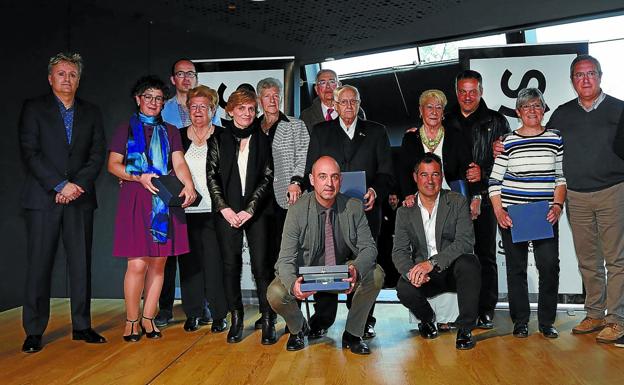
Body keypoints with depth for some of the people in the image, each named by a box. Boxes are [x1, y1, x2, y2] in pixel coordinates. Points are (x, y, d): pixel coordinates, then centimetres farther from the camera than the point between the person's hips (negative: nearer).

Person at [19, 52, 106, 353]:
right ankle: (34, 332, 9)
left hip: (79, 197, 2)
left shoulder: (91, 112, 14)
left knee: (81, 263, 4)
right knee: (39, 265, 0)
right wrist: (60, 185, -13)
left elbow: (97, 155, 6)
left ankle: (82, 326, 13)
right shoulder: (33, 108, 6)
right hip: (43, 198, -2)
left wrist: (77, 185, -8)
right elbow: (30, 153, -4)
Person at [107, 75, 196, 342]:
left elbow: (179, 163, 4)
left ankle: (148, 318, 15)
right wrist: (139, 177, -11)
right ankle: (131, 320, 7)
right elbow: (113, 164, 5)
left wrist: (189, 185, -15)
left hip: (165, 202, 2)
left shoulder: (170, 132, 16)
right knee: (137, 264, -9)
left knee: (158, 263, 3)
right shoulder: (126, 129, 11)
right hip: (135, 201, -2)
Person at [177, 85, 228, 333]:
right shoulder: (178, 136, 12)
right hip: (185, 209, 3)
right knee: (189, 261, 6)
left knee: (215, 261, -3)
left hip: (213, 210, -3)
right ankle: (193, 313, 18)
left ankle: (219, 314, 9)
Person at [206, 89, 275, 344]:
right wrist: (224, 208, -7)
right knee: (230, 264, 1)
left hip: (256, 211, 0)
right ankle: (236, 319, 12)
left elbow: (267, 177, 4)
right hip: (227, 211, 0)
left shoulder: (262, 140, 9)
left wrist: (250, 209, -7)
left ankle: (268, 321, 2)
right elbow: (211, 176, 3)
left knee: (261, 265, -5)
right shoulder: (218, 139, 8)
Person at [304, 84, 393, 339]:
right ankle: (322, 320, 11)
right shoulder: (321, 132, 14)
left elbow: (387, 172, 7)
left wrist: (375, 191, -12)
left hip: (365, 209, 0)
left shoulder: (376, 132, 13)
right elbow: (311, 171, 10)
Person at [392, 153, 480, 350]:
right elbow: (399, 251, -3)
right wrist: (411, 272, -27)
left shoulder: (458, 202, -4)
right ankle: (427, 318, 8)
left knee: (469, 262, -34)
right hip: (423, 275, 2)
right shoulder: (405, 211, 3)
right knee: (404, 288, -29)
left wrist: (432, 262, -30)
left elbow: (466, 241, -17)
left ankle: (465, 328, -17)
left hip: (454, 269, -1)